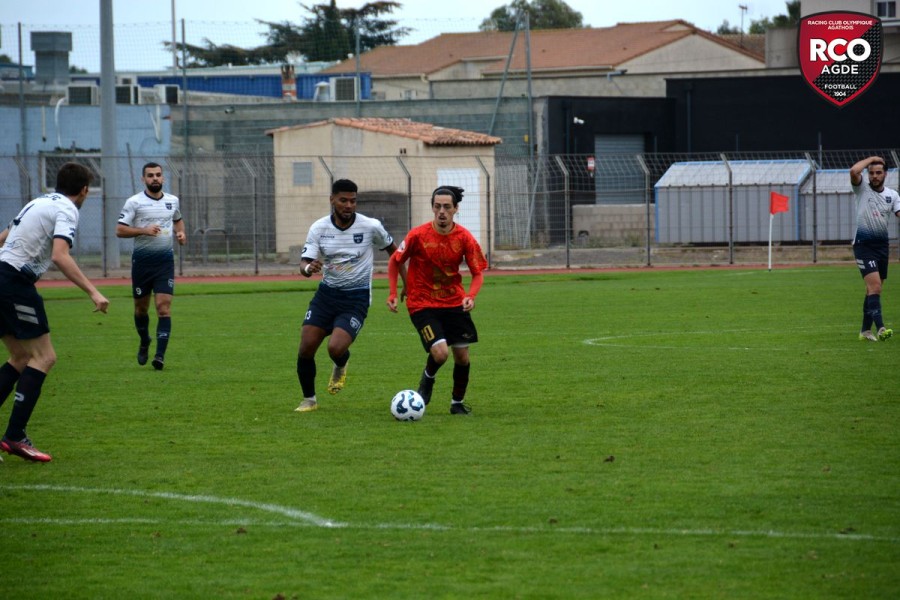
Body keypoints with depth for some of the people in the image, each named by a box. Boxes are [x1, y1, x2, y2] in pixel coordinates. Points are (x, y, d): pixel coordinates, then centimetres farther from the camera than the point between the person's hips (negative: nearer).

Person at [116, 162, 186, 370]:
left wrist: (181, 233, 8)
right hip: (142, 258, -1)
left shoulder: (173, 201, 8)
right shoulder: (134, 202, -4)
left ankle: (160, 354, -15)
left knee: (164, 305, -11)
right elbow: (120, 230, -8)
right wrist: (144, 230, -20)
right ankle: (144, 343, 37)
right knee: (141, 306, 10)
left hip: (165, 259, 1)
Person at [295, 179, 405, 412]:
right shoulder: (319, 228, -6)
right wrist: (308, 268, -34)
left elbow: (392, 250, 8)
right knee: (306, 348, -6)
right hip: (327, 293, 3)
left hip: (356, 297, -3)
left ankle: (340, 368, 17)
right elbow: (304, 263, -9)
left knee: (336, 348, -22)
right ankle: (309, 400, 18)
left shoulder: (371, 227, -10)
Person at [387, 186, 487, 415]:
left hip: (454, 302, 3)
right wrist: (393, 294, -6)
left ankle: (458, 403, 25)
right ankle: (427, 379, 16)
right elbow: (394, 262, 1)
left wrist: (470, 296, -21)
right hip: (422, 304, -3)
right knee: (440, 352, -20)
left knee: (462, 355, 2)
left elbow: (478, 273, -2)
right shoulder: (418, 235, -14)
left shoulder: (464, 238, -9)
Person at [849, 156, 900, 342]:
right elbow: (854, 171, -20)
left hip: (882, 244, 5)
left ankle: (865, 330, 18)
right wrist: (871, 159, -7)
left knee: (874, 289, 10)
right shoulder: (862, 190, -2)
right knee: (875, 286, -18)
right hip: (864, 243, -5)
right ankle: (880, 328, -28)